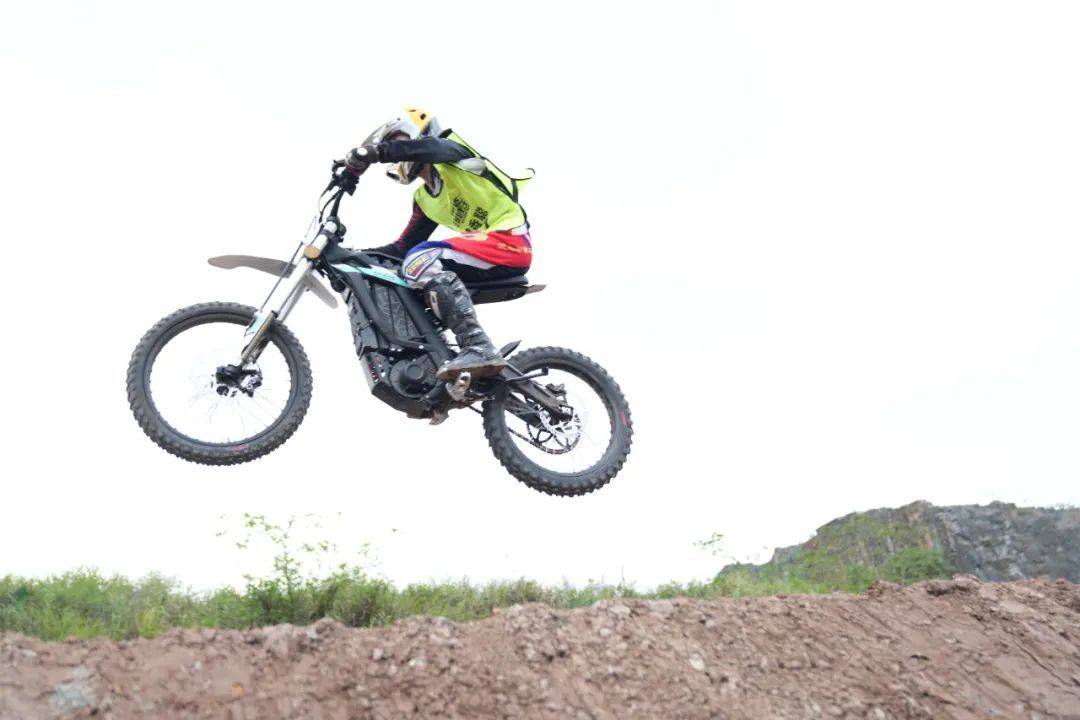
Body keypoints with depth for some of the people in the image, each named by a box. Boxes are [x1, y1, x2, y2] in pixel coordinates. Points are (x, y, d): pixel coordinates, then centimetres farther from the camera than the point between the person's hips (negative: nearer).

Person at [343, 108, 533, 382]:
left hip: (510, 240, -9)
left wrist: (373, 151, -36)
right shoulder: (423, 199, 22)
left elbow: (430, 148, -25)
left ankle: (478, 349, -38)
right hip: (485, 253, 9)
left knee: (421, 259, -27)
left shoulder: (453, 153, 0)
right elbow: (403, 247, 19)